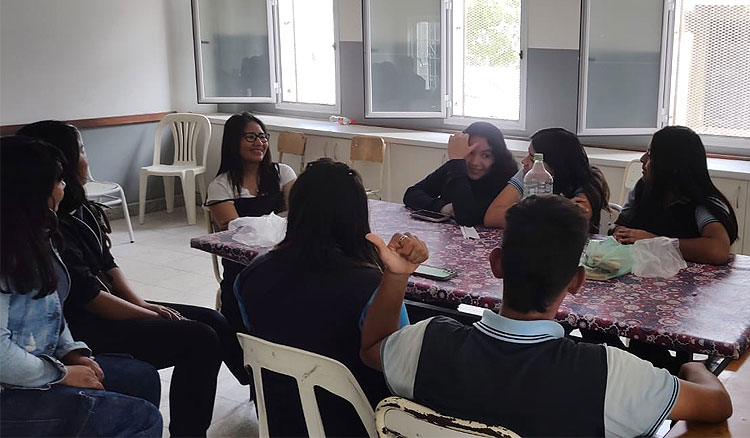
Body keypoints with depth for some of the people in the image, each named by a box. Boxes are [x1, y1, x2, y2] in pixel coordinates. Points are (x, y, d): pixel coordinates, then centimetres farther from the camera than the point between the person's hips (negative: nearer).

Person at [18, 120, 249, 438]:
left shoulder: (81, 210, 8)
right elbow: (87, 296, -20)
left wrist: (143, 304, -1)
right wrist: (151, 315, -12)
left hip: (107, 307, 10)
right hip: (85, 328, -10)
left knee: (214, 321, 5)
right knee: (200, 339, -19)